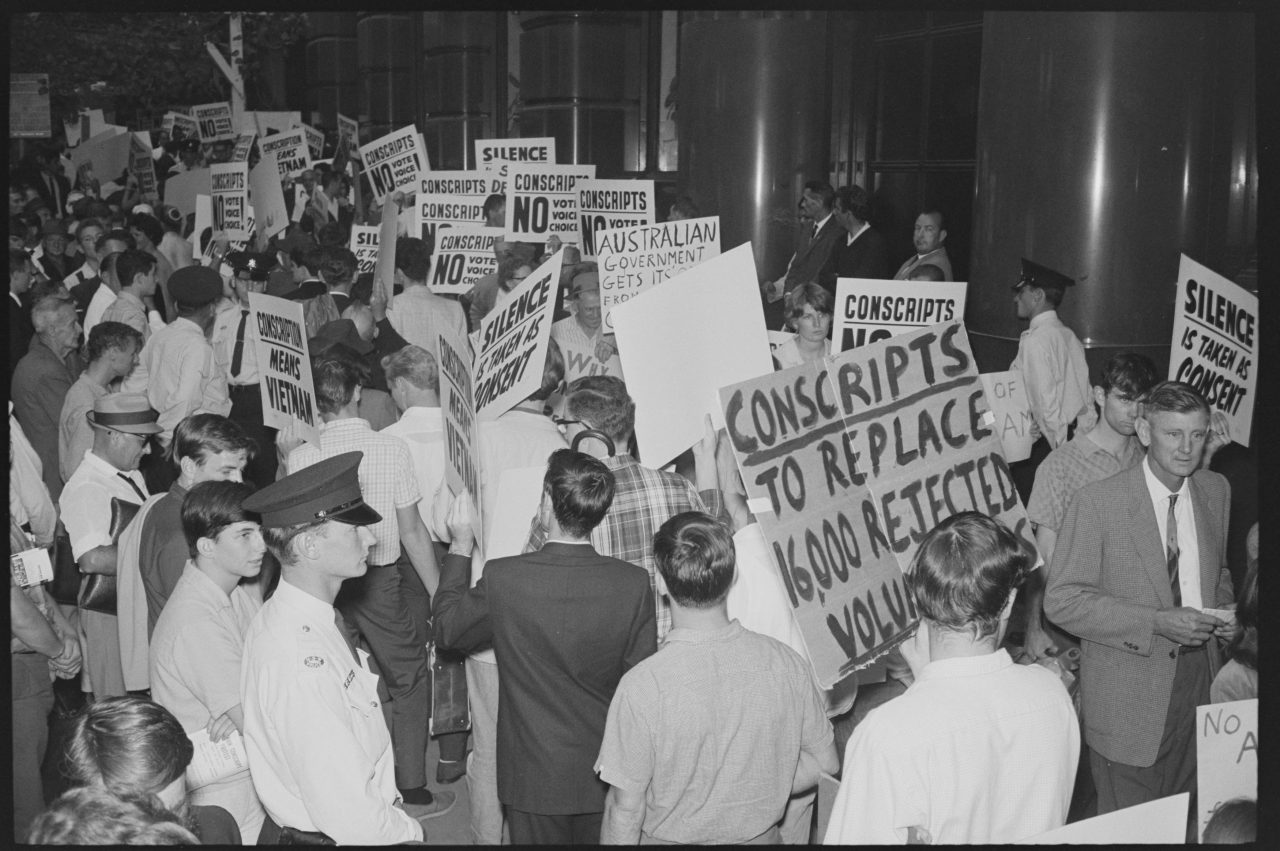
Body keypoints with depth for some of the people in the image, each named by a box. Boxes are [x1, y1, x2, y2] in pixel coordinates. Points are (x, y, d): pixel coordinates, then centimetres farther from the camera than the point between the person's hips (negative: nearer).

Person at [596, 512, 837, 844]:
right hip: (760, 836, 3)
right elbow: (824, 762, -2)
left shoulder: (641, 686, -26)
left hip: (671, 839, -3)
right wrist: (750, 794, 6)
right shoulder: (785, 664, -15)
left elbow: (626, 809, -19)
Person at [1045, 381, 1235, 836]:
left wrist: (1222, 613, -2)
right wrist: (1157, 623, -23)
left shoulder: (1216, 490, 4)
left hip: (1198, 679, 5)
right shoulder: (1097, 501, -16)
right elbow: (1062, 601, -17)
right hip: (1128, 694, -5)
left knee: (1185, 823, 18)